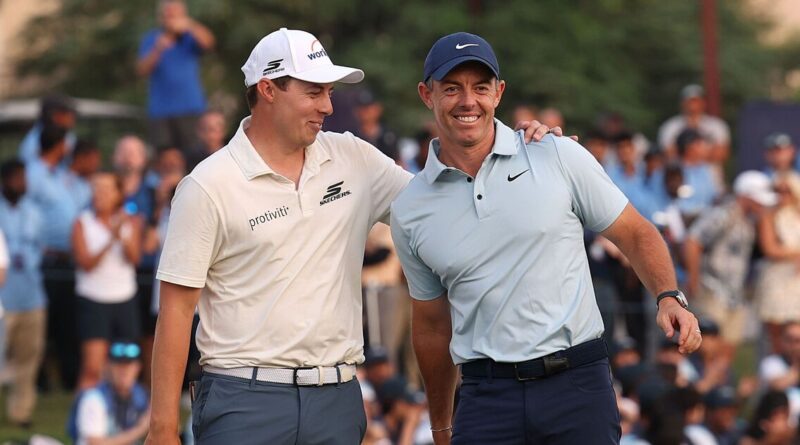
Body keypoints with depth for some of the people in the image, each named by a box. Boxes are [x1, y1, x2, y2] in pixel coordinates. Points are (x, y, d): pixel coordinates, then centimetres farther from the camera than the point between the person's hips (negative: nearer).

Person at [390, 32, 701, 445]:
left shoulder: (559, 157, 1)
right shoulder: (409, 212, 7)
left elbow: (636, 234, 8)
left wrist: (669, 297, -10)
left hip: (578, 383, -2)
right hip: (486, 393, 2)